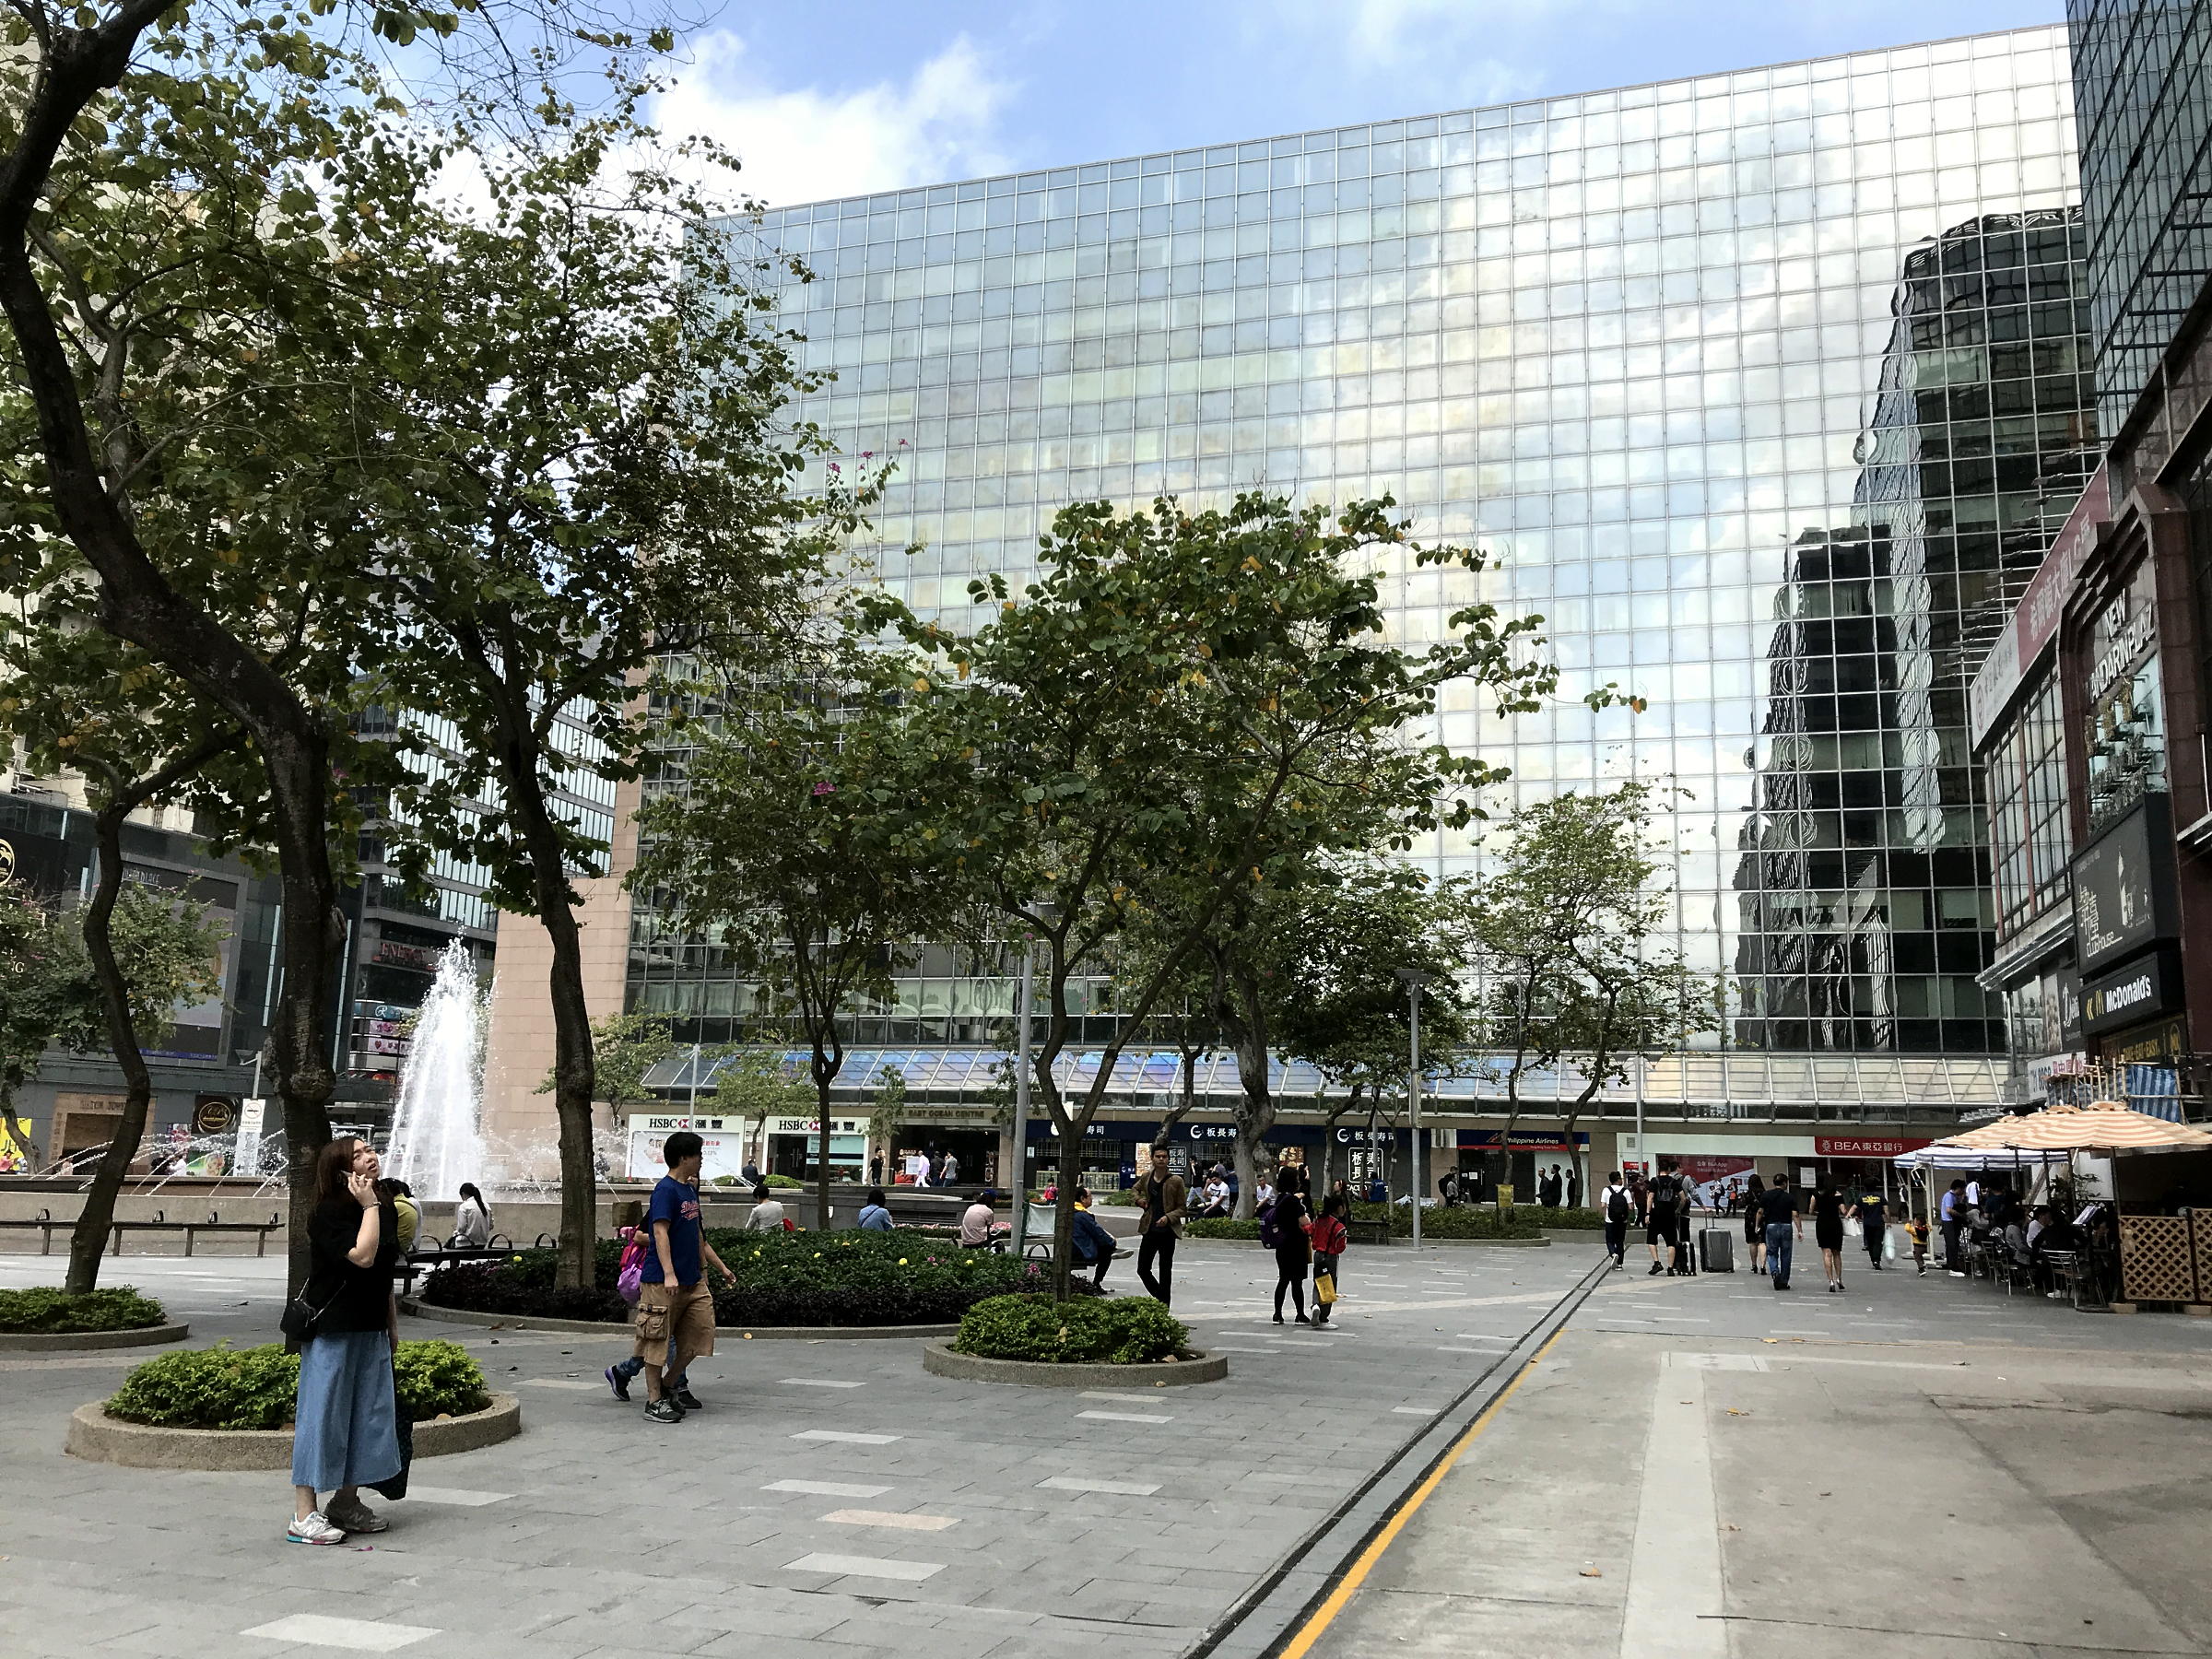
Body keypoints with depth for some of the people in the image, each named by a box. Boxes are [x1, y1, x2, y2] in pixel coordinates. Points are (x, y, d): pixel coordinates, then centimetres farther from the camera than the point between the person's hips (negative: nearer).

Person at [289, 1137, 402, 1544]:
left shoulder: (385, 1211, 9)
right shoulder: (329, 1213, -14)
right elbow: (363, 1255, -29)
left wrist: (392, 1325, 18)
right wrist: (369, 1206, -21)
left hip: (371, 1331, 8)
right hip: (332, 1330, -8)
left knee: (368, 1414, 10)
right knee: (323, 1415, -4)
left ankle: (346, 1502, 21)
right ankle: (303, 1514, 2)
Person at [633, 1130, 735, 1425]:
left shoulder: (689, 1190, 15)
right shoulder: (665, 1190, -12)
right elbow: (660, 1232, -21)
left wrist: (722, 1268, 27)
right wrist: (668, 1274, -29)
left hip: (692, 1279, 9)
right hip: (662, 1281, -9)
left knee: (697, 1334, 9)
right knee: (658, 1341, 0)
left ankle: (668, 1385, 25)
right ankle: (654, 1401, 7)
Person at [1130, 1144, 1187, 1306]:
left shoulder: (1176, 1181, -6)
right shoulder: (1146, 1177, 4)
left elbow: (1182, 1207, -2)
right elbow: (1135, 1190, 25)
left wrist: (1168, 1217, -19)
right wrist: (1140, 1200, 4)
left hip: (1167, 1231, -4)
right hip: (1150, 1231, 4)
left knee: (1165, 1271, 4)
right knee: (1142, 1270, 5)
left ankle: (1164, 1305, 14)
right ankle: (1159, 1296, 28)